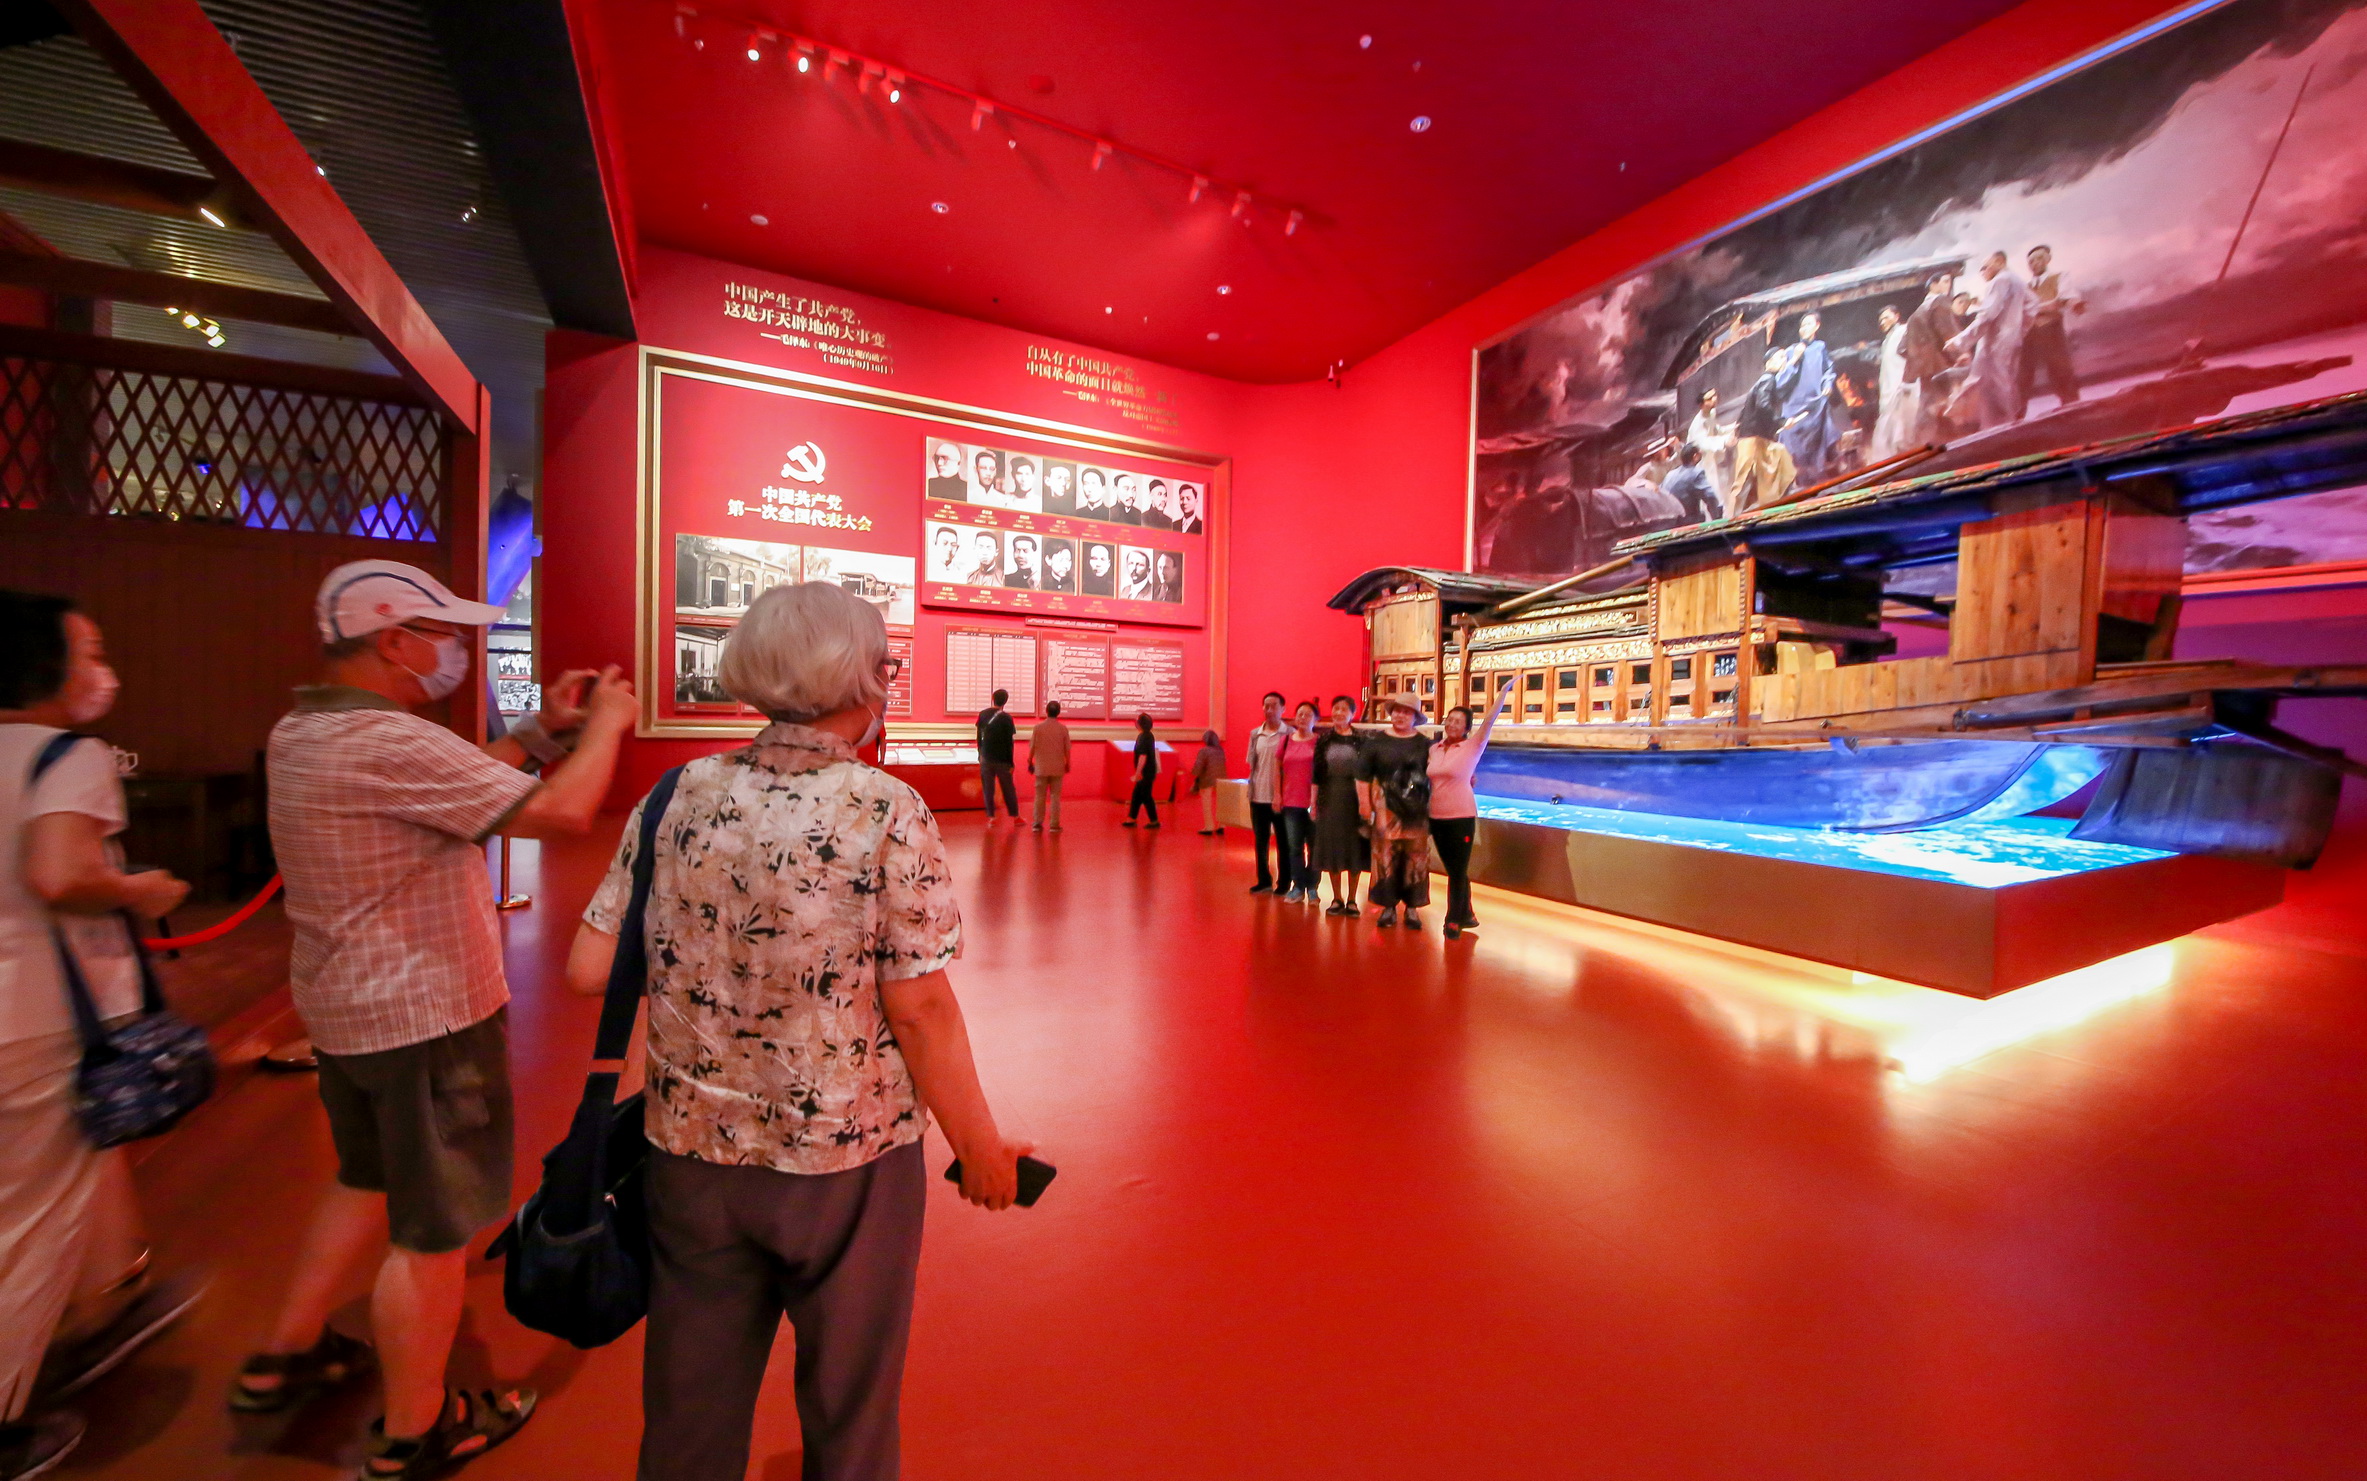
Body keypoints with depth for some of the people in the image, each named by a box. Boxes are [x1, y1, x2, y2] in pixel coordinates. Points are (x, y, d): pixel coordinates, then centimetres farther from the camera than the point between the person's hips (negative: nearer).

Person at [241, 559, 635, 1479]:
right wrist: (607, 722, -13)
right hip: (427, 1019, -9)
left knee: (368, 1182, 31)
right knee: (433, 1231, 9)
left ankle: (285, 1356, 46)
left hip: (345, 1009, 10)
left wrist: (541, 729, 5)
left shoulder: (300, 734, 5)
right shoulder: (390, 742, -26)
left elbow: (451, 789, 11)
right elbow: (562, 814, -28)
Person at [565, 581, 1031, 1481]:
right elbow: (919, 1010, -19)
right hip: (845, 1156, -3)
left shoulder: (678, 796, -7)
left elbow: (587, 971, -2)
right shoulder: (886, 811, -20)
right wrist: (980, 1147, -6)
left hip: (692, 1148, 4)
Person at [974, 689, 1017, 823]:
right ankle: (1015, 816, 16)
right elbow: (1009, 742, -9)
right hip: (1002, 759, -2)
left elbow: (979, 737, 8)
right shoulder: (1006, 718, -10)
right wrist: (1011, 762, -4)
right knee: (1008, 789, 9)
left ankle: (990, 816, 8)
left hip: (986, 758, 2)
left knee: (988, 788, 8)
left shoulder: (983, 715, 1)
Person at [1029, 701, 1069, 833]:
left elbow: (1032, 747, -2)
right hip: (1057, 768, 0)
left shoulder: (1038, 727, -6)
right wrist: (1067, 764, 14)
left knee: (1040, 796, 9)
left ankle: (1038, 824, 12)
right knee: (1055, 797, 6)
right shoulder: (1063, 728, -5)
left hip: (1041, 767, 0)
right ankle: (1054, 825, 6)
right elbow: (1067, 749, -1)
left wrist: (1030, 763, 11)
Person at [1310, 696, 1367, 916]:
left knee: (1354, 848, 4)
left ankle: (1351, 900, 17)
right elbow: (1316, 774, 5)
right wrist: (1314, 802, 1)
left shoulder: (1361, 740, 0)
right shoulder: (1324, 739, 5)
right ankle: (1337, 899, 18)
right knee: (1331, 848, 6)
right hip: (1329, 799, 2)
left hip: (1354, 799, -2)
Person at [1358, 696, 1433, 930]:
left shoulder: (1425, 744, 5)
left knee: (1415, 860, 4)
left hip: (1417, 812, 1)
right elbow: (1363, 776, 2)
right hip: (1386, 810, 0)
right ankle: (1388, 907, 13)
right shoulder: (1376, 742, 3)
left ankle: (1413, 908, 15)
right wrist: (1366, 807, -3)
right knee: (1385, 858, 2)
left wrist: (1433, 809, -1)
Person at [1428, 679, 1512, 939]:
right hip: (1437, 817, 5)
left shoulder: (1472, 747, -6)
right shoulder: (1434, 749, 7)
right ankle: (1466, 915, 27)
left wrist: (1503, 693, -24)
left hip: (1461, 818, -4)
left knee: (1458, 871, 1)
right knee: (1454, 870, 13)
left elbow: (1490, 721, -17)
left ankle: (1454, 920, 15)